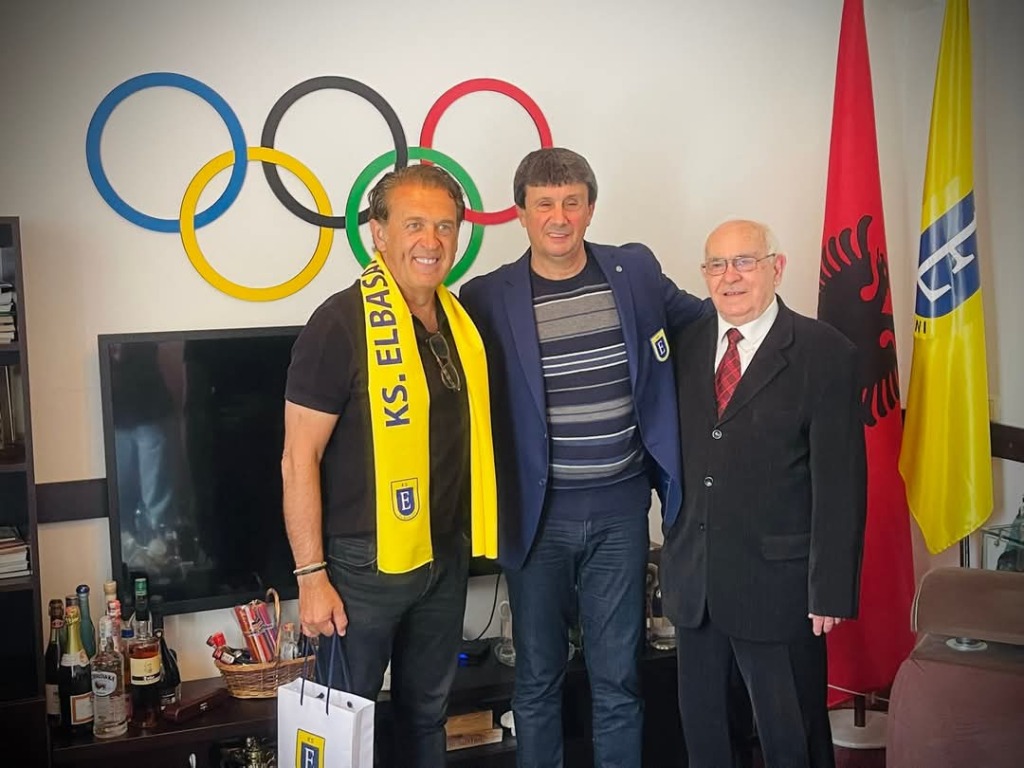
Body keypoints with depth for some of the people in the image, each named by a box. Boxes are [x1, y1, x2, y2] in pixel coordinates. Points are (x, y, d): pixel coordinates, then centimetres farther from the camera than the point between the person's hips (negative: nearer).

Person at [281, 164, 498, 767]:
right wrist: (311, 575, -16)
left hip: (446, 556, 6)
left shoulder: (461, 320, 6)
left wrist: (465, 540, 11)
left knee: (427, 712, 20)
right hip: (365, 560, -6)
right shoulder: (342, 322, -14)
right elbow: (300, 458, -14)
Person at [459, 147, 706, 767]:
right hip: (538, 515, -1)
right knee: (538, 677, 12)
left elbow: (700, 318, 20)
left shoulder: (637, 271, 2)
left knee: (619, 677, 11)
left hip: (620, 510, 1)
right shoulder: (488, 298, -5)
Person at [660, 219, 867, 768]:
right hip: (692, 577, 5)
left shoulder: (823, 353, -8)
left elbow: (839, 482, -11)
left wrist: (831, 590, -13)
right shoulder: (685, 346, 6)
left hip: (777, 581, -4)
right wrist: (676, 548, 4)